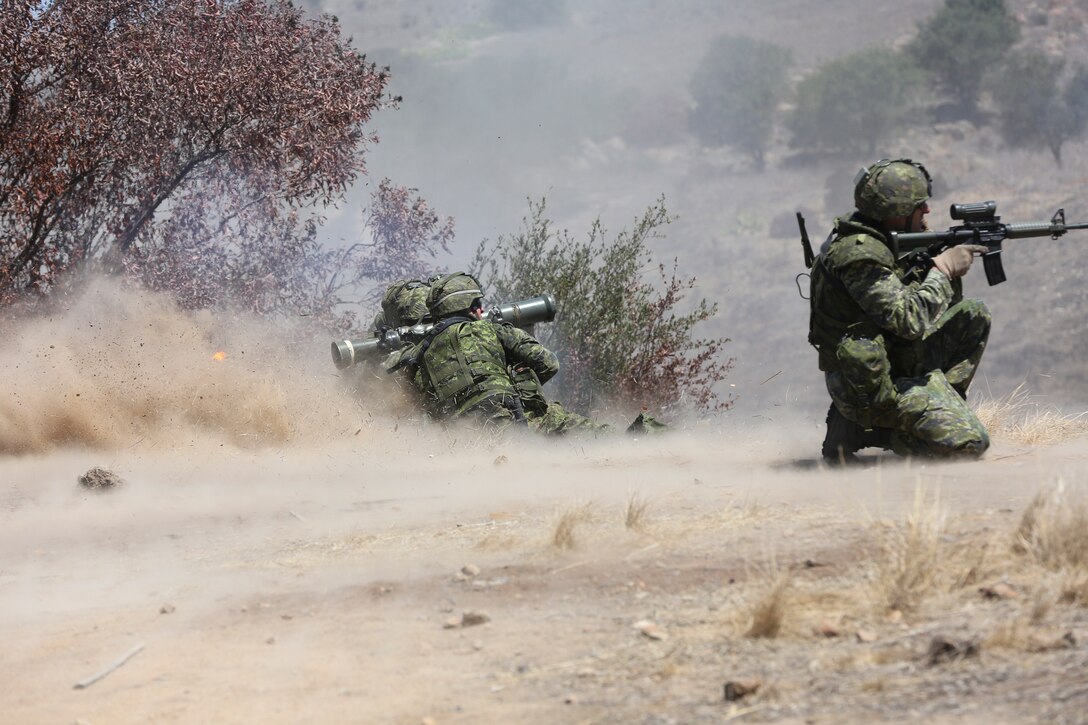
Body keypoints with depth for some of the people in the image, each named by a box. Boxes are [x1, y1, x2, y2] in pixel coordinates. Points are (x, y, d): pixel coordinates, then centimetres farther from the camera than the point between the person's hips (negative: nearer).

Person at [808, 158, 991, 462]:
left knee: (974, 315, 13)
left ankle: (943, 403, 11)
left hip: (898, 363, 10)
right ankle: (865, 431, -5)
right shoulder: (859, 254, -24)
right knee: (969, 443, -18)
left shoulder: (881, 239, 7)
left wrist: (950, 264, 2)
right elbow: (910, 320, -28)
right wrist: (943, 268, -15)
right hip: (869, 388, -10)